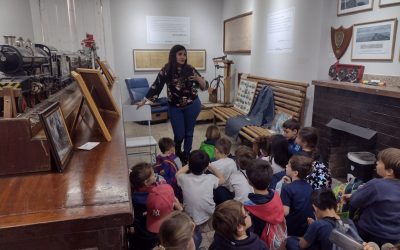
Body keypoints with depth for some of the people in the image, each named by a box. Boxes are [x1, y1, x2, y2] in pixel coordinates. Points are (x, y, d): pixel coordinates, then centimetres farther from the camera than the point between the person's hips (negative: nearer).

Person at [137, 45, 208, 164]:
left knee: (189, 132, 9)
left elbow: (204, 86, -4)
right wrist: (144, 100, -1)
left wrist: (199, 79, -26)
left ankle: (186, 156, 31)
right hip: (175, 107, 0)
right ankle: (177, 153, 34)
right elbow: (156, 86, -3)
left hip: (192, 105, 1)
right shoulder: (166, 70, -9)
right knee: (179, 135, 1)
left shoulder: (190, 69, -9)